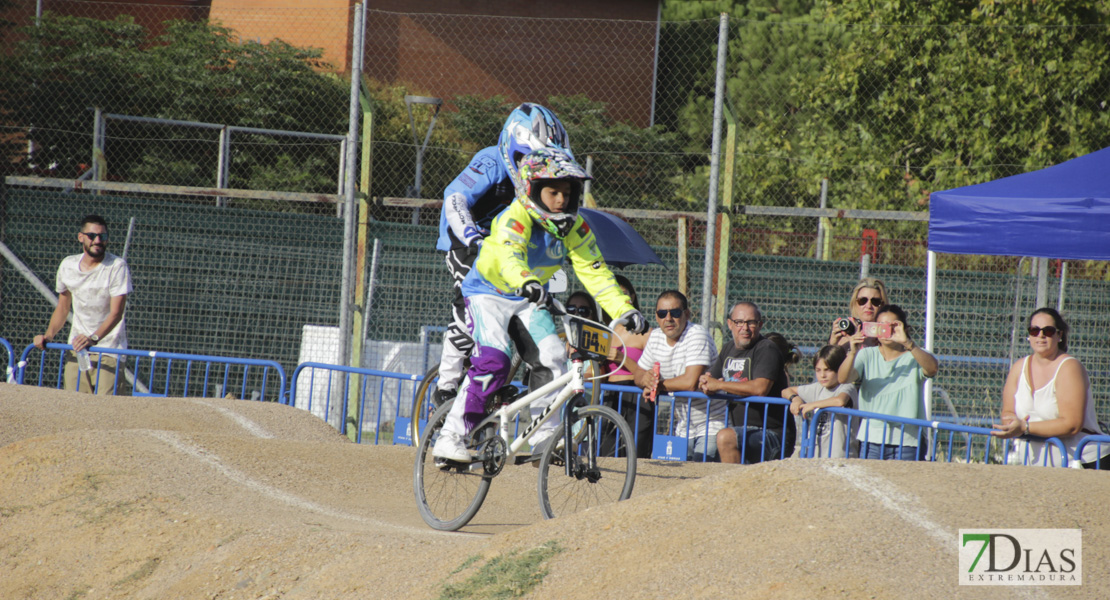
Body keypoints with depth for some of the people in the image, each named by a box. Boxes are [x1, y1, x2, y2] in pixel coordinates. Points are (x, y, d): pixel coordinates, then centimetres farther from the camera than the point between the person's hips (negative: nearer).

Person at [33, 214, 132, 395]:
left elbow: (116, 313, -16)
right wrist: (49, 335, 3)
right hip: (76, 351, 5)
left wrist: (93, 338, -31)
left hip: (109, 351, -5)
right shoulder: (68, 266, 8)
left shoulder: (117, 267, -8)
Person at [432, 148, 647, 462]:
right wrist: (527, 283, -68)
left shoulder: (574, 228, -11)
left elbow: (595, 272, -12)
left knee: (552, 359, -13)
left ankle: (544, 438, 1)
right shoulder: (515, 219, -28)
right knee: (492, 362, -24)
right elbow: (510, 256, -47)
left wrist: (624, 310, -25)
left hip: (529, 301, 6)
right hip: (488, 292, -6)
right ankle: (451, 438, -18)